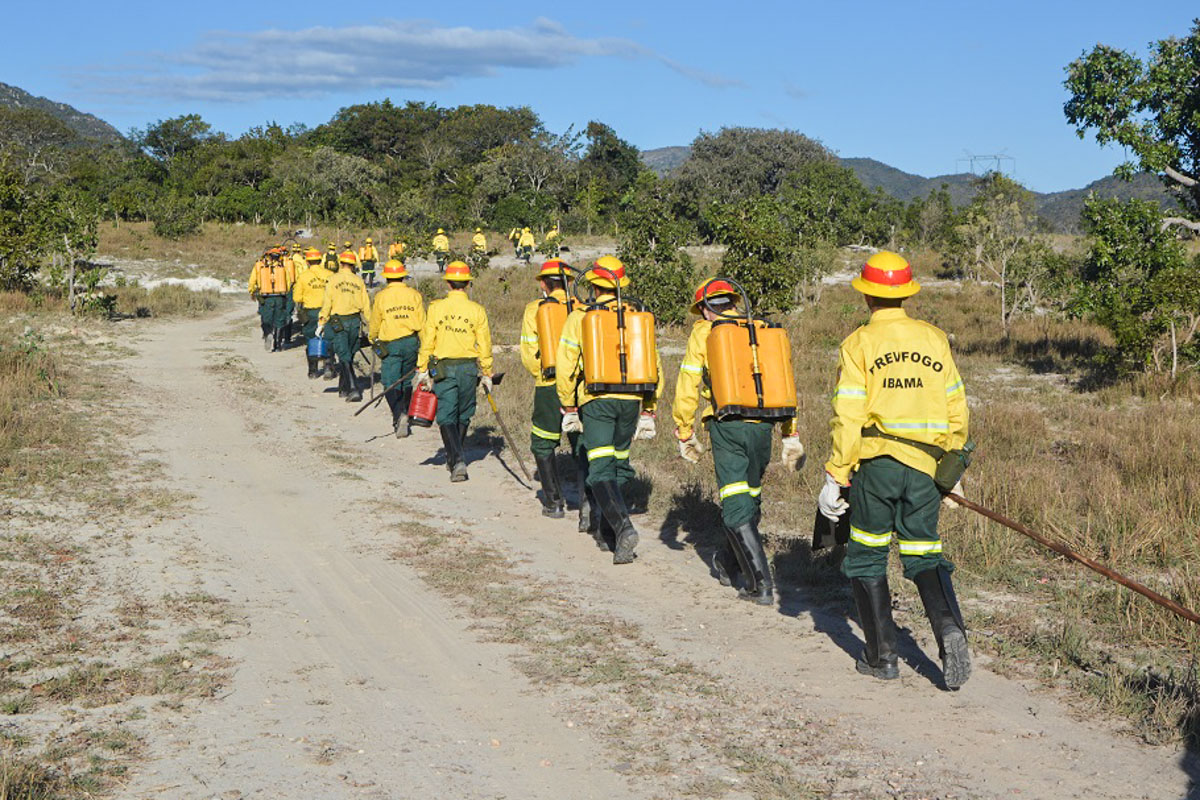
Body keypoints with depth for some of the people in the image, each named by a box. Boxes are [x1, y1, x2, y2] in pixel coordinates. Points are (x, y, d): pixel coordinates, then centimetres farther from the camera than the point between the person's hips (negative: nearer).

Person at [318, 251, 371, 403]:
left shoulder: (334, 280, -5)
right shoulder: (358, 281, 4)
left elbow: (326, 304, -7)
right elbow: (366, 305, 4)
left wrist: (321, 323, -1)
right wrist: (370, 324, 13)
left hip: (338, 322, -4)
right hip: (355, 321, 4)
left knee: (344, 357, -5)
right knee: (348, 355, 16)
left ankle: (353, 389, -19)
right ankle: (343, 389, 27)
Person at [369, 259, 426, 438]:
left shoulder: (381, 297, -4)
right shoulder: (414, 295, 1)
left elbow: (375, 324, 6)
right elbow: (422, 323, 1)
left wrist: (373, 339, 27)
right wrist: (424, 348, 8)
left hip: (391, 344, -3)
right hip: (412, 342, 3)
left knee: (391, 383, -3)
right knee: (406, 381, 19)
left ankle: (399, 414, -23)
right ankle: (404, 413, 24)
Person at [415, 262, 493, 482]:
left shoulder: (436, 308, -5)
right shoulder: (477, 310, -3)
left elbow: (427, 342, -3)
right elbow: (484, 345, 0)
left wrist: (422, 370, 5)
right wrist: (487, 374, 10)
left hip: (443, 367, -2)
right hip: (469, 368, 2)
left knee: (446, 417, 1)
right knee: (463, 416, 18)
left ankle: (457, 460, -16)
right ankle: (457, 458, 29)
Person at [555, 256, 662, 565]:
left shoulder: (579, 317, 0)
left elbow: (565, 365, -3)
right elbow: (654, 364, 9)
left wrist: (568, 408, 7)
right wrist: (648, 411, 14)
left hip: (595, 400, -4)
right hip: (630, 400, 4)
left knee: (601, 470, -5)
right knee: (619, 465, 18)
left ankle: (623, 526, -24)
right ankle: (606, 530, 26)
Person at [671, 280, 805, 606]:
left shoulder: (703, 334, 4)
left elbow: (687, 388, 1)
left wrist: (685, 434, 9)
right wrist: (790, 435, 13)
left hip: (727, 425, -4)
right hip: (762, 426, 4)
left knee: (736, 507, -1)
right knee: (749, 498, 20)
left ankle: (761, 584, -7)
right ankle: (729, 564, 38)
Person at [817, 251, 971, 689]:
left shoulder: (858, 344, -4)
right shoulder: (934, 339, 8)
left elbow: (848, 417, -10)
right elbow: (956, 410, 10)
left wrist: (834, 476, -5)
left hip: (876, 461, -3)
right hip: (925, 466, 3)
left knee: (867, 557, 11)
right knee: (924, 556, 12)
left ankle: (881, 655, 12)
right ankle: (948, 626, -14)